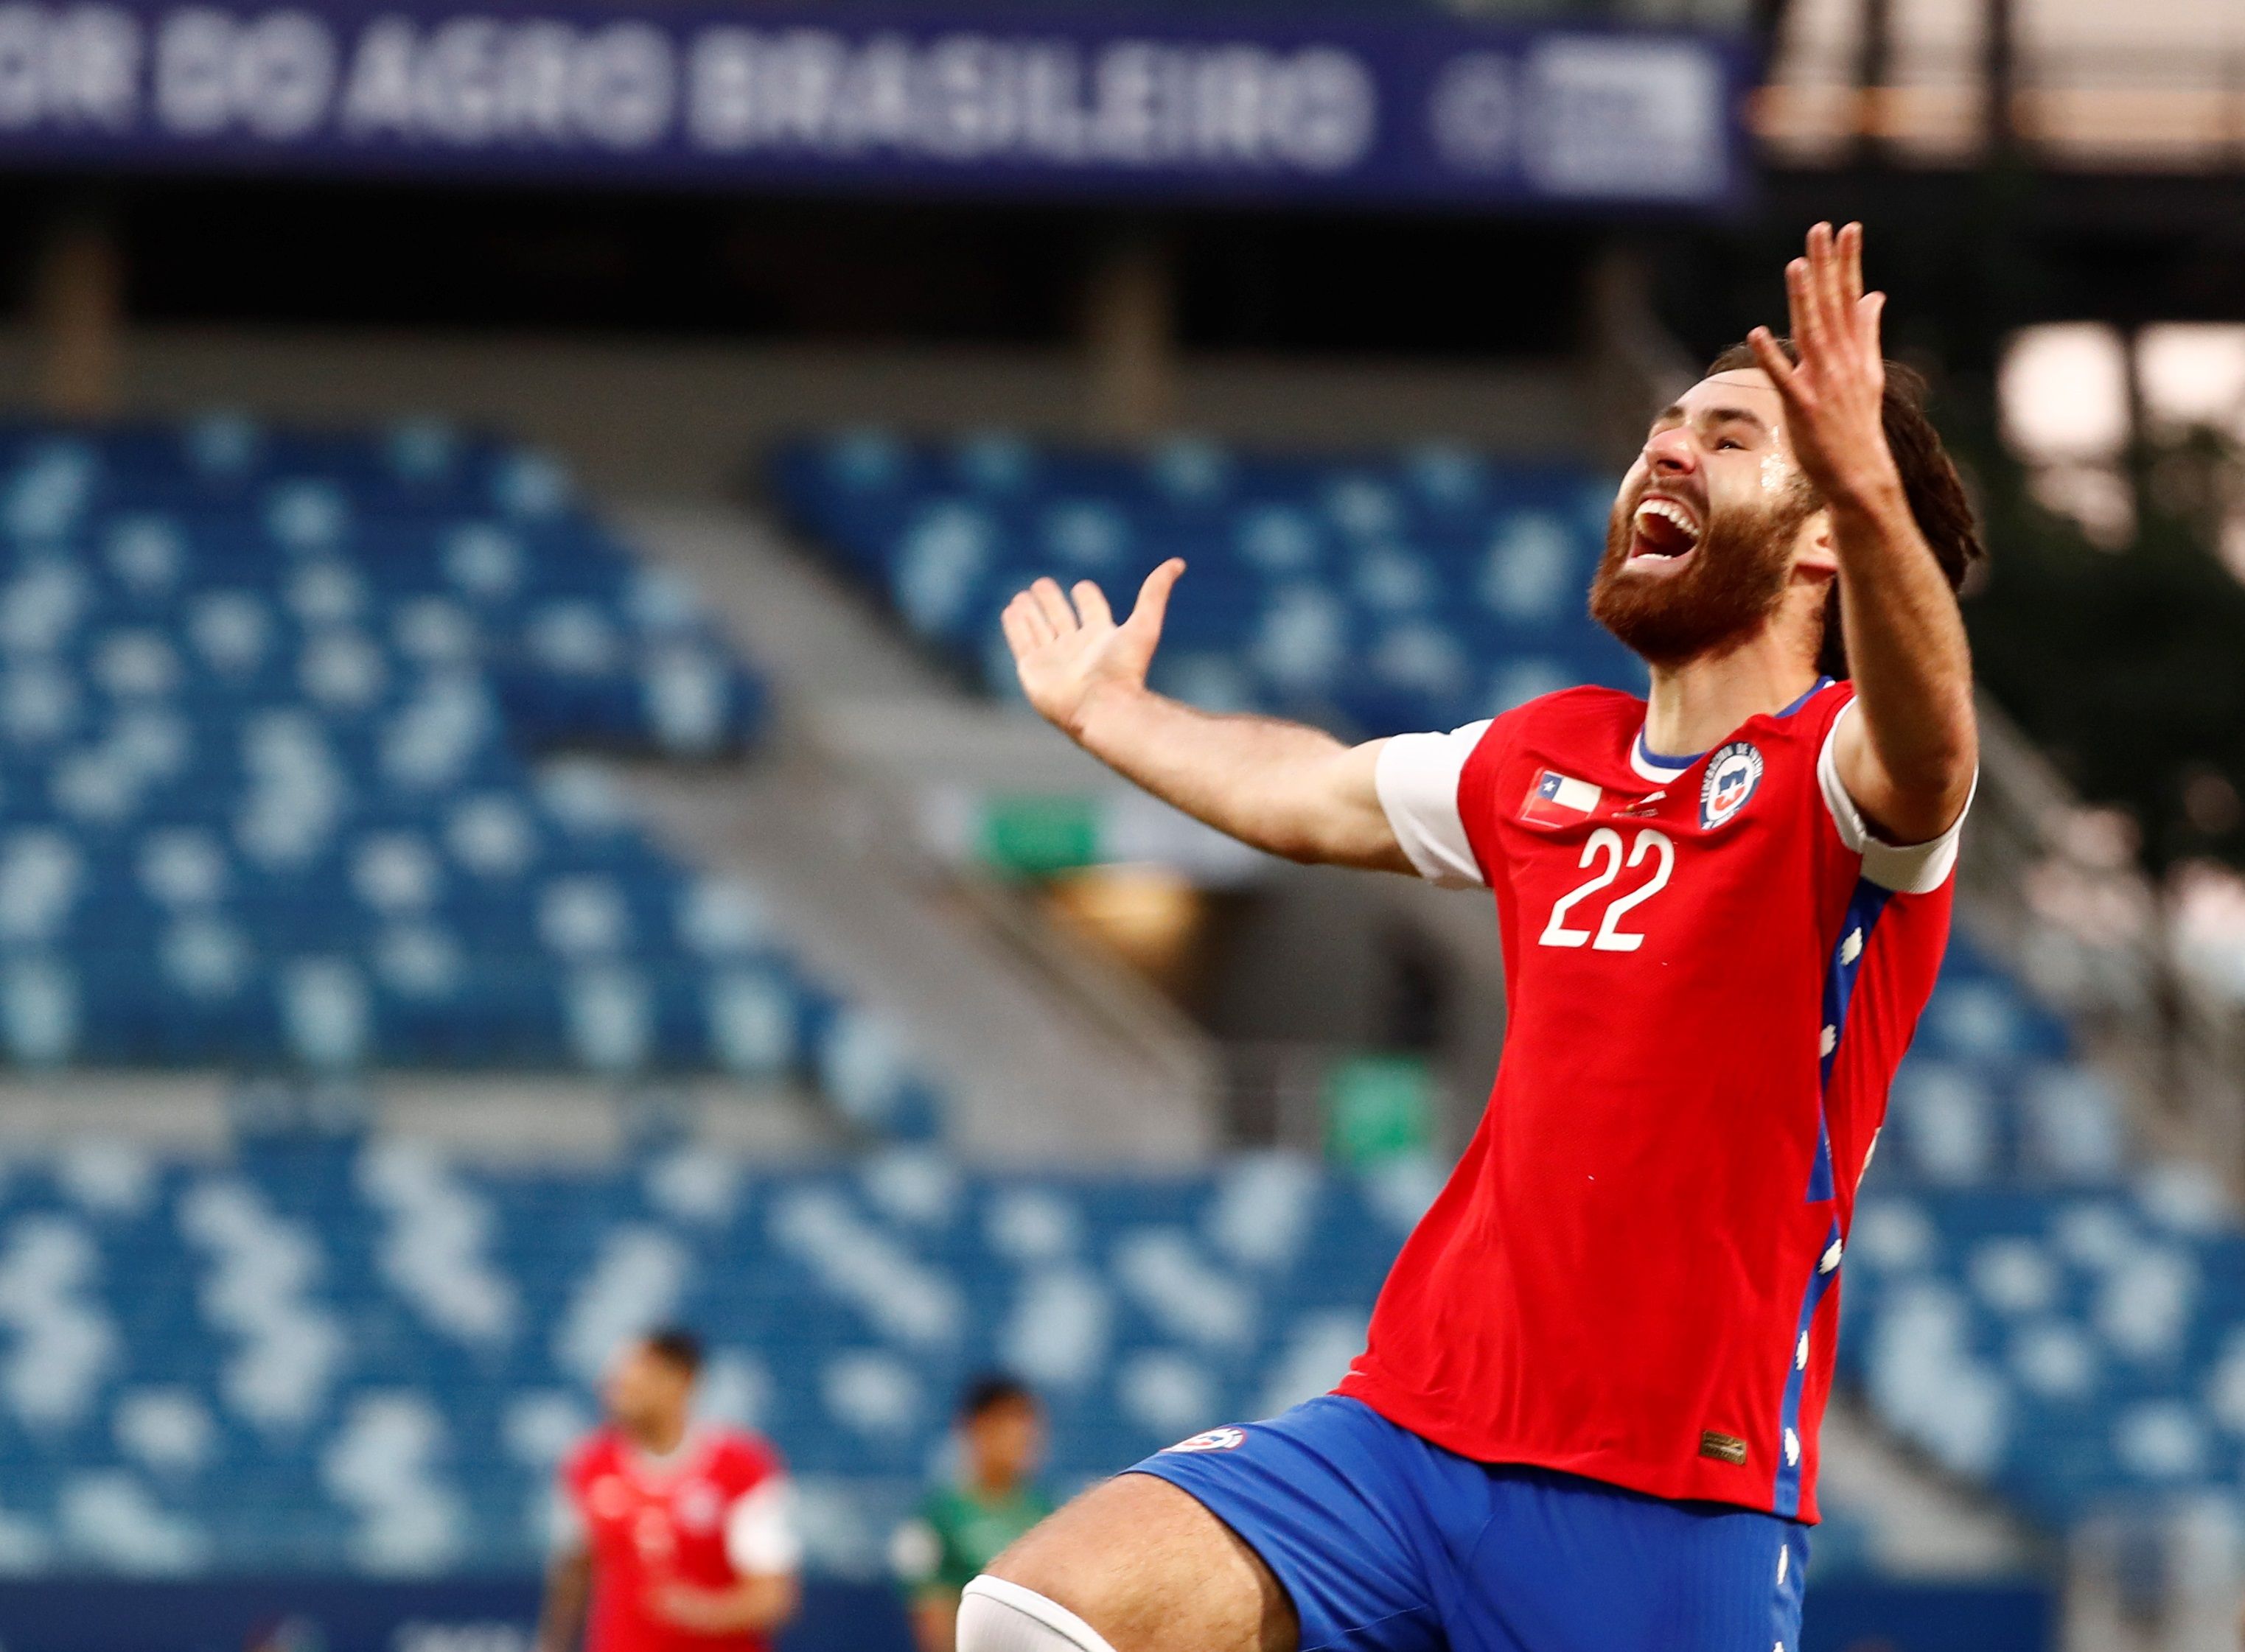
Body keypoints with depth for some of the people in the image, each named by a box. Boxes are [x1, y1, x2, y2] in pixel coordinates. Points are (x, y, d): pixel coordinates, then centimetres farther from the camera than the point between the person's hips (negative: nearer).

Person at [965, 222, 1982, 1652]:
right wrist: (1109, 714, 54)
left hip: (1675, 1494, -6)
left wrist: (1869, 492, -48)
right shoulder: (1546, 759, 17)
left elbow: (1924, 750, -30)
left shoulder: (1832, 764, -5)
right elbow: (1310, 795, 36)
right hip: (1415, 1421, 6)